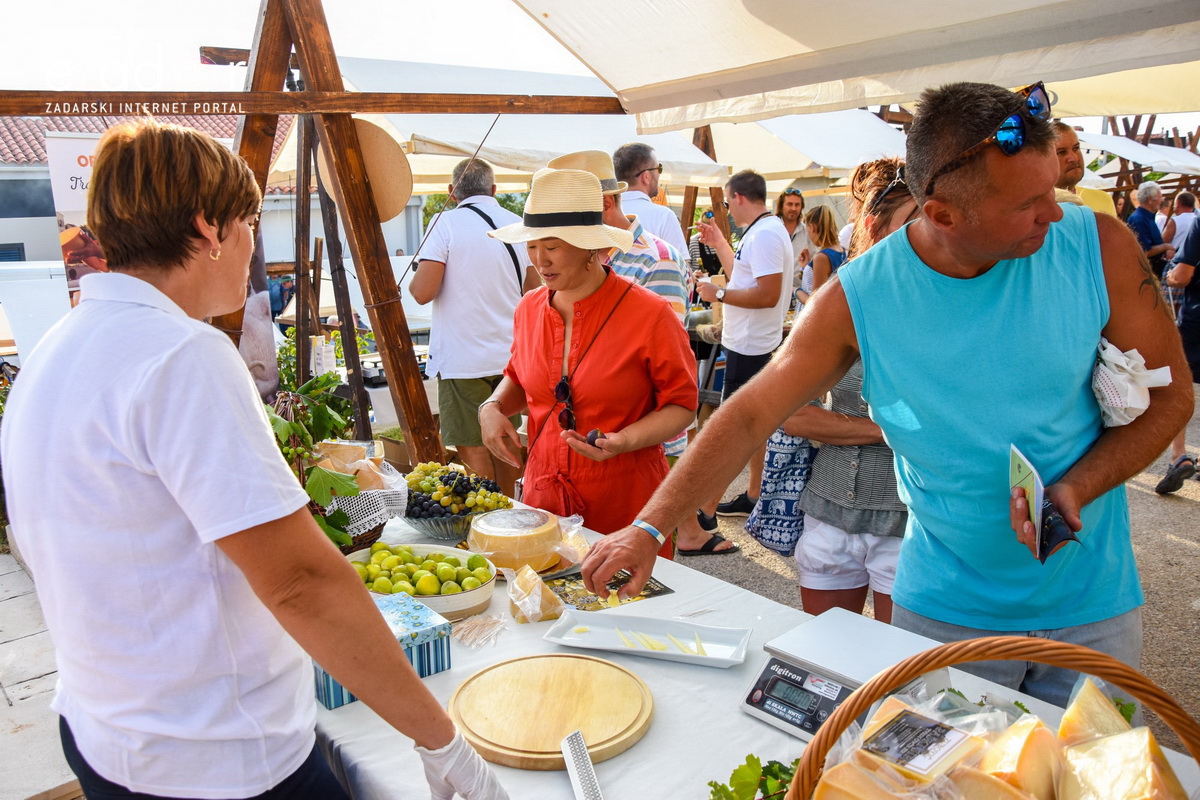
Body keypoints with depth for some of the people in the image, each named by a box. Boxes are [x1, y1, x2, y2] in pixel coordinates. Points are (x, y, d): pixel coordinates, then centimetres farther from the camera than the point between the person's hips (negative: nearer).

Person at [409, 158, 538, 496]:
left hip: (463, 358, -6)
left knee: (473, 449, 3)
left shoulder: (446, 223, -9)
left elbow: (423, 291, -16)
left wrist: (410, 284, 6)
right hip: (510, 354, 6)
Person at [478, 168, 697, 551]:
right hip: (544, 495, 4)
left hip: (626, 500, -4)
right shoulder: (529, 309, 3)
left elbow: (680, 405, -7)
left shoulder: (649, 314, -13)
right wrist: (493, 408, 1)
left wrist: (623, 441, -22)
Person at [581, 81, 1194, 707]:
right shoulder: (857, 299, -16)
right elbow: (751, 414, -12)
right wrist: (649, 527, -16)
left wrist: (1075, 490, -19)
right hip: (943, 609, -1)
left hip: (1092, 608, 2)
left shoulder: (1097, 247, -12)